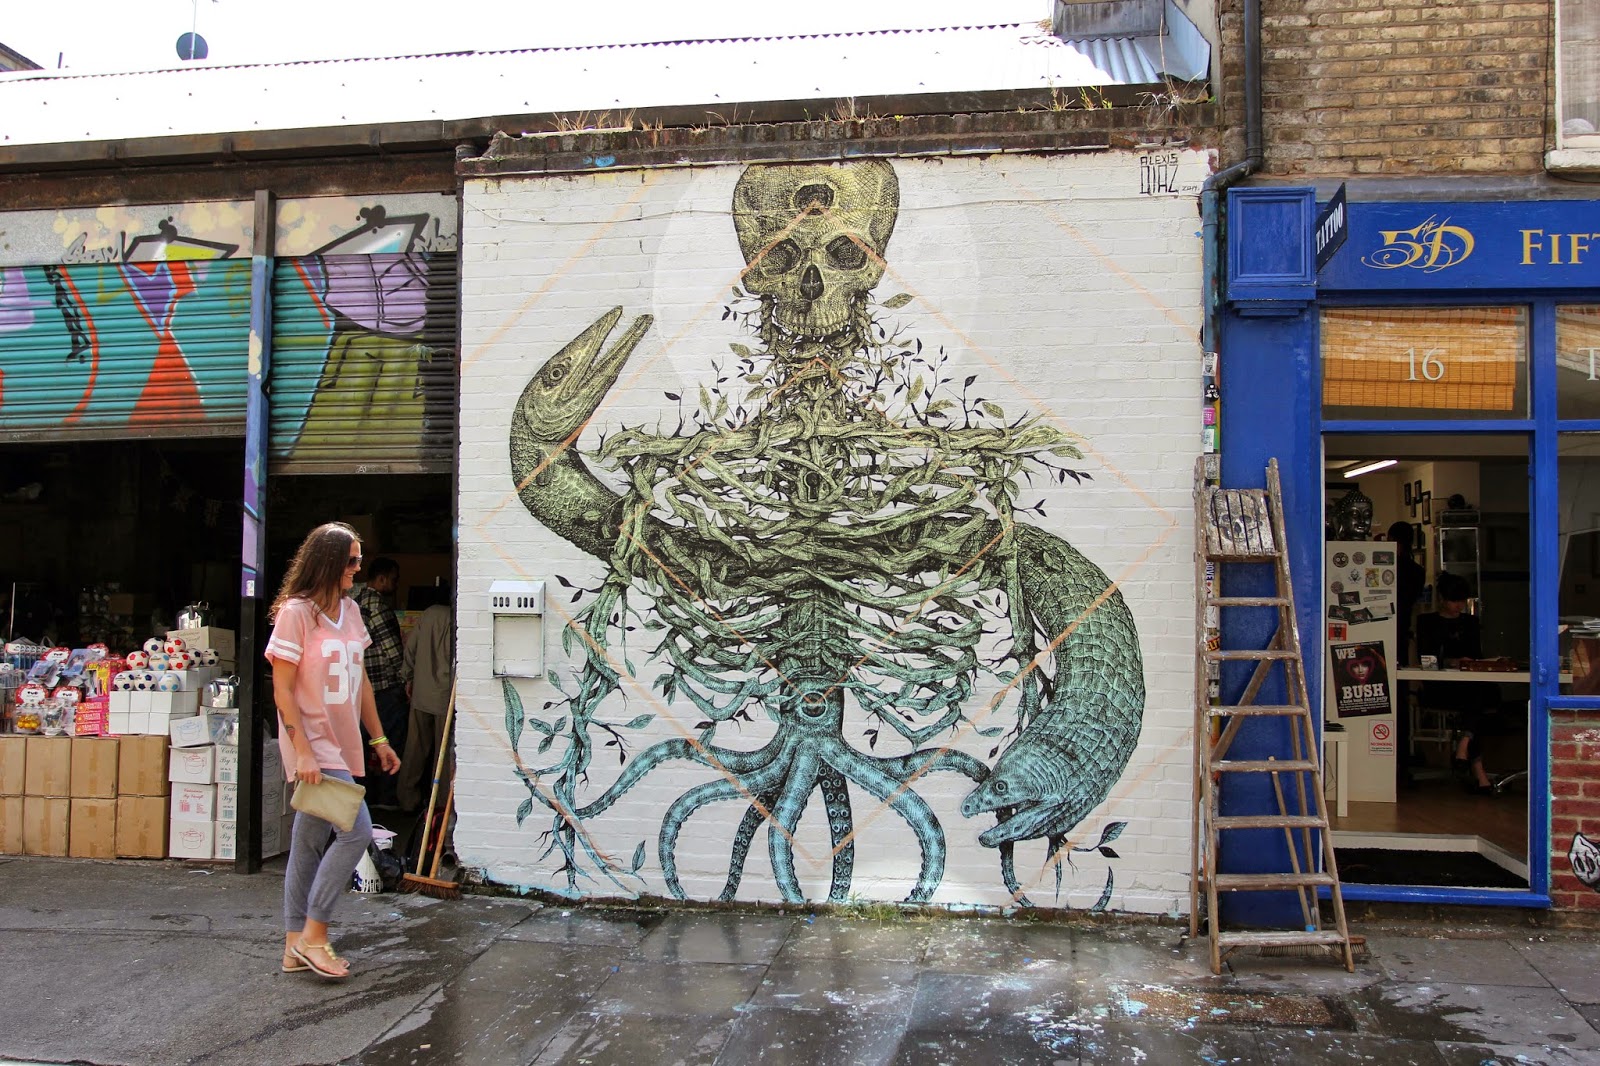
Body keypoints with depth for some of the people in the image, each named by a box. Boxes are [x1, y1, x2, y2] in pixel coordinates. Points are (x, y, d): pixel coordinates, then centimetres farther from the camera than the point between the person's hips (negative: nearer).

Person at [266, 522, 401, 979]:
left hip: (343, 746, 8)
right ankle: (313, 933, -1)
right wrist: (303, 752, -19)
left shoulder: (350, 611, 11)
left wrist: (379, 739, 18)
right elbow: (282, 690, -13)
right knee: (356, 830, -14)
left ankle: (296, 945, 19)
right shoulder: (296, 612, -12)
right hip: (314, 746, -8)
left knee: (310, 841, 12)